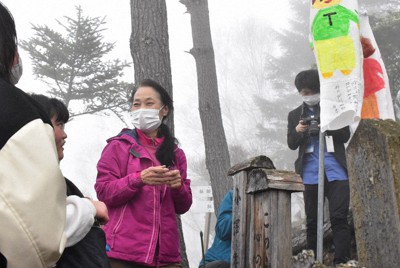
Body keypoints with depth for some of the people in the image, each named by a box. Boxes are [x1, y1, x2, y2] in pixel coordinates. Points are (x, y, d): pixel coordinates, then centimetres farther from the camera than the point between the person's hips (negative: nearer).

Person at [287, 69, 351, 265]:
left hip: (335, 169, -2)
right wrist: (298, 132, -10)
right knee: (312, 220, 3)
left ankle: (341, 261, -12)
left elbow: (346, 135, 7)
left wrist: (328, 128, -13)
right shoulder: (295, 115, 17)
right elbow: (292, 144, 12)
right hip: (310, 172, 2)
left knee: (339, 217, -10)